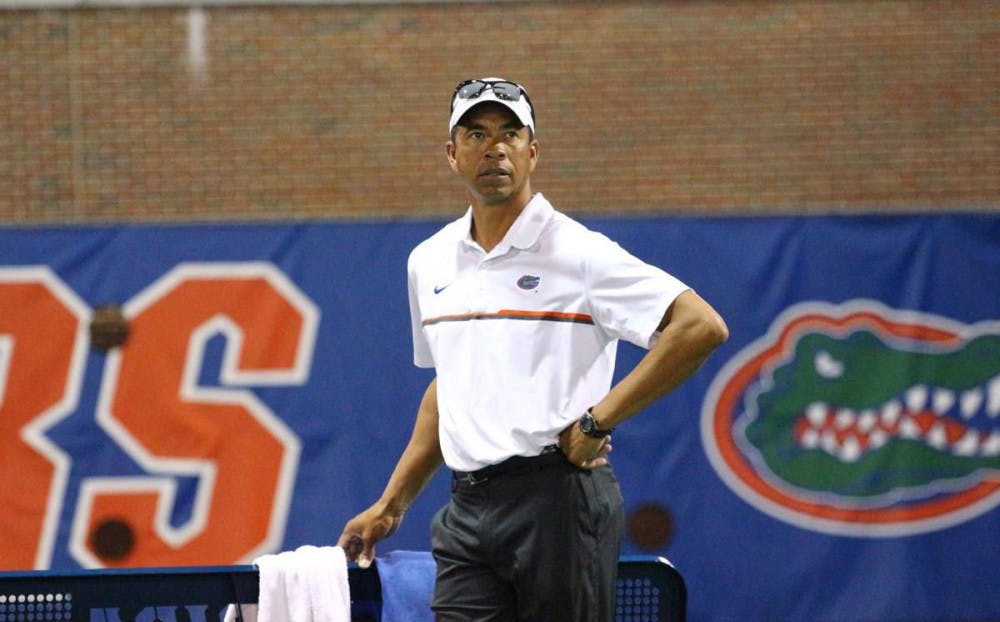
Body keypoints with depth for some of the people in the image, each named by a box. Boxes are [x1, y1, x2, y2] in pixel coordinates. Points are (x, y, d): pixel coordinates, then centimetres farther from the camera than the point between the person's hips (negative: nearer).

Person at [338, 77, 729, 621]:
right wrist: (391, 504, 27)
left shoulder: (577, 252, -5)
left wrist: (597, 420, -13)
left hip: (558, 499, -5)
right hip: (466, 510, 5)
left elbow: (702, 327, -12)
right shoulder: (429, 262, 15)